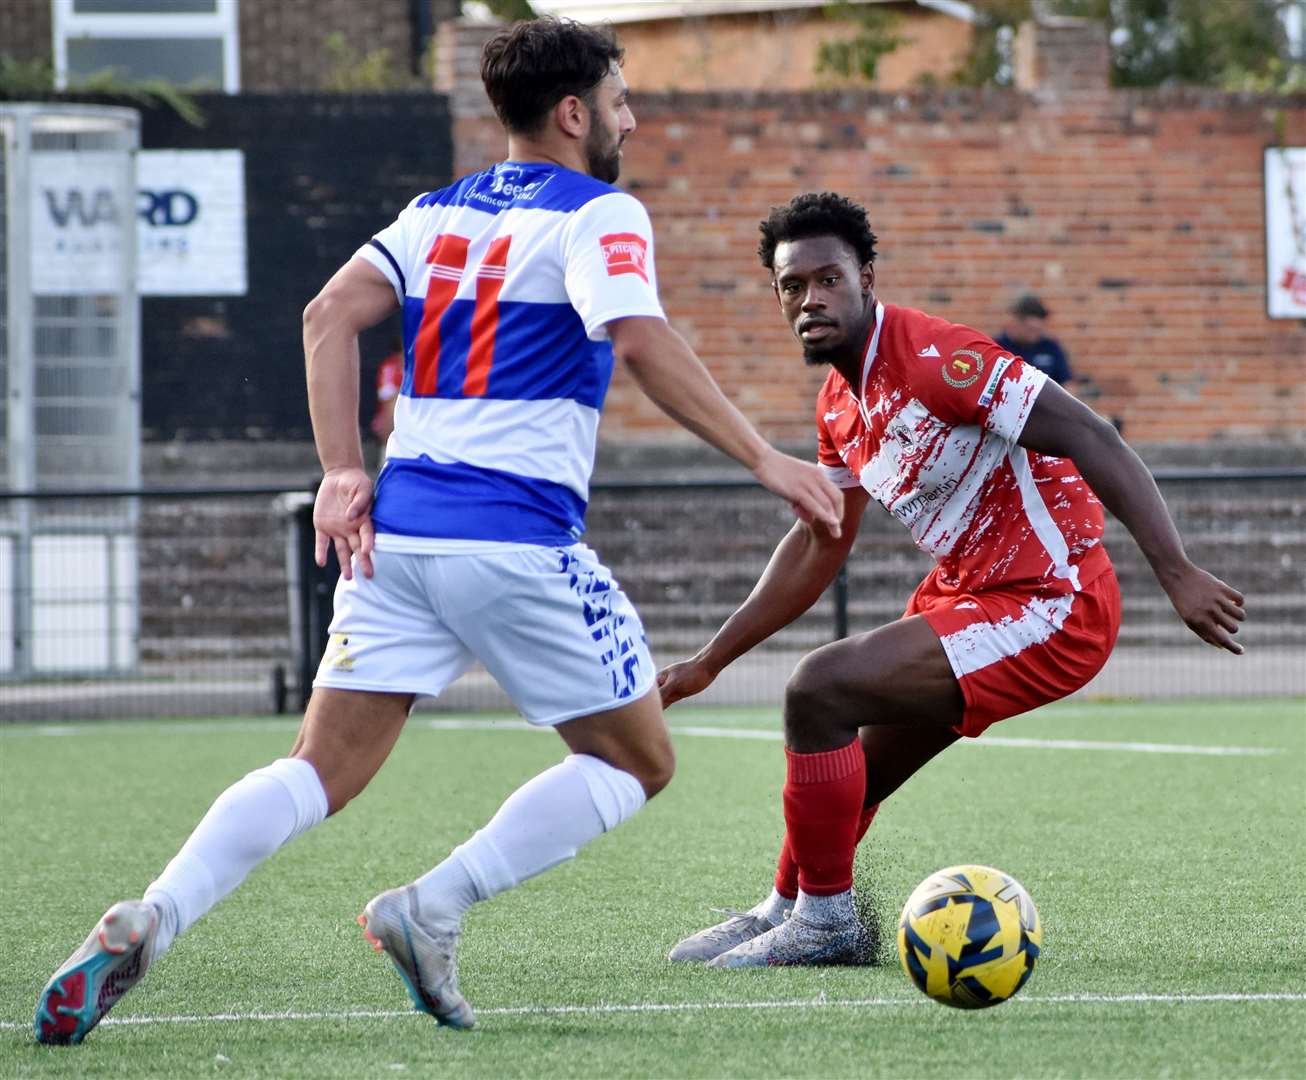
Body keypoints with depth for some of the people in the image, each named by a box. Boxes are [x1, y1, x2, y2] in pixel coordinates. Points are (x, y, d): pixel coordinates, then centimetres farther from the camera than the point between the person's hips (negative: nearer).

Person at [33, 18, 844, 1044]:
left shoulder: (439, 211, 19)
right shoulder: (597, 214, -1)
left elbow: (330, 314, 7)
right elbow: (643, 343, -18)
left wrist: (343, 473, 4)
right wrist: (763, 458, -17)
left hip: (398, 532, 6)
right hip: (517, 538, -6)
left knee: (323, 770, 4)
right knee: (636, 763, 10)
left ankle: (148, 920, -19)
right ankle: (433, 909, -5)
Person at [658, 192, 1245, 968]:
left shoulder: (932, 359, -21)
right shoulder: (841, 405, 8)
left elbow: (1090, 437, -25)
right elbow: (819, 549, 22)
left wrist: (1176, 573, -32)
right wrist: (709, 663, 23)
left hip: (1050, 612, -9)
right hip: (965, 593, 9)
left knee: (821, 690, -18)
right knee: (848, 778, 19)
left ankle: (825, 922, -2)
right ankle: (785, 912, 44)